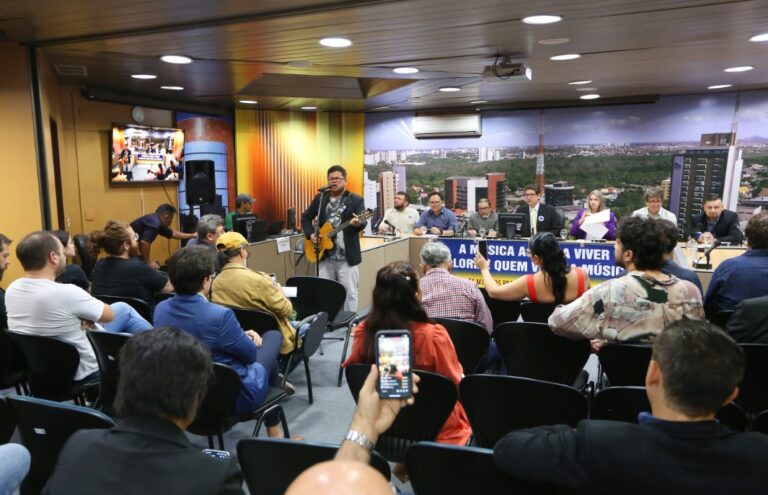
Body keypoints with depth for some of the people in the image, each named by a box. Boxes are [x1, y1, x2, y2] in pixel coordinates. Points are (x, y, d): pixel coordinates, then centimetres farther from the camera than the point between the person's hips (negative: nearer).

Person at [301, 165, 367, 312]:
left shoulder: (356, 200, -3)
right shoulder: (320, 198, 9)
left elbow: (363, 222, -16)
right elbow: (306, 217, 16)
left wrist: (358, 223, -39)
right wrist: (310, 234, -1)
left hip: (347, 257, -4)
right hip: (325, 256, 4)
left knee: (349, 293, 2)